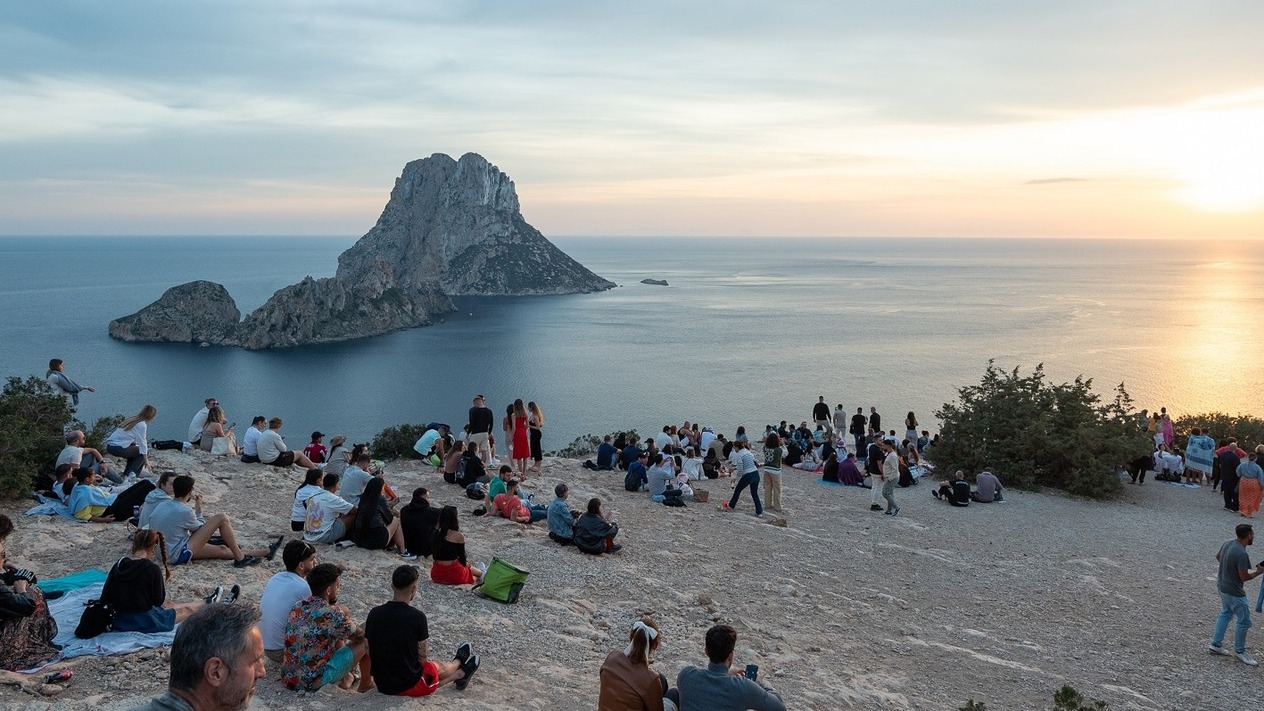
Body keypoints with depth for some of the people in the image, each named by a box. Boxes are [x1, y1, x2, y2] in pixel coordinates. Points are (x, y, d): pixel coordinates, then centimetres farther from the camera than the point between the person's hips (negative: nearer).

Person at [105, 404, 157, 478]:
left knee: (134, 451, 29)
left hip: (109, 446, 9)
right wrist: (146, 460, -2)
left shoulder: (133, 420, 18)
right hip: (118, 448, -9)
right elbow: (142, 443, -7)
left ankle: (125, 475, 25)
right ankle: (128, 475, 2)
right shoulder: (142, 425, -9)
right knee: (143, 452, 8)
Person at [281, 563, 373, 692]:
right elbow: (359, 636, -2)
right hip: (313, 683, -8)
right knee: (365, 642, 7)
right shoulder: (331, 614, -21)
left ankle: (344, 679, 37)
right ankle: (365, 684, 32)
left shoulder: (299, 606, 1)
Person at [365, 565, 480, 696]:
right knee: (440, 667, 27)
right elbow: (423, 657, -10)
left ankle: (460, 673, 55)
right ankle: (460, 667, 60)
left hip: (381, 685, 4)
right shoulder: (417, 617, -20)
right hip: (409, 686, -4)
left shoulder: (374, 613, -7)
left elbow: (368, 648, 5)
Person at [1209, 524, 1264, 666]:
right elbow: (1244, 577, -23)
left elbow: (1218, 557, 17)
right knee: (1244, 621, 6)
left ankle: (1216, 644, 29)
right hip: (1234, 593, -9)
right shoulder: (1242, 554, -29)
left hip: (1223, 586, 9)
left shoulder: (1227, 543, -2)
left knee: (1225, 614, 23)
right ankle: (1239, 651, 21)